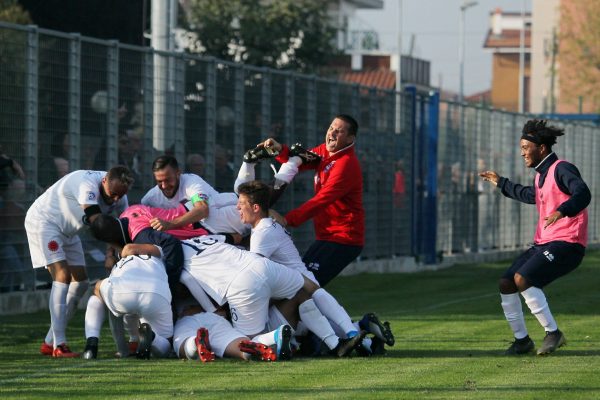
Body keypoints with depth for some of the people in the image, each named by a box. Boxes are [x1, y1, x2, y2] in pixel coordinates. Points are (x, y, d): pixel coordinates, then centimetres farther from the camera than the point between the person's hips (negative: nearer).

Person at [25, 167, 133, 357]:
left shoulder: (120, 198, -7)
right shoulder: (89, 185, -34)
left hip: (67, 231, 9)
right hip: (43, 221, -9)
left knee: (80, 283, 4)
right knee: (62, 276, -20)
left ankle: (50, 342, 10)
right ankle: (58, 345, -22)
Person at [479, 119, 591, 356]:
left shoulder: (562, 169, -11)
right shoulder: (541, 174, 18)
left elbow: (583, 194, -28)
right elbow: (532, 196, 41)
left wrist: (562, 211, -46)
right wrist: (501, 183, 48)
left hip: (566, 243, -10)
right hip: (543, 243, 10)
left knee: (522, 279, -26)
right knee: (506, 284, 4)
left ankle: (553, 333, -16)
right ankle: (522, 340, 14)